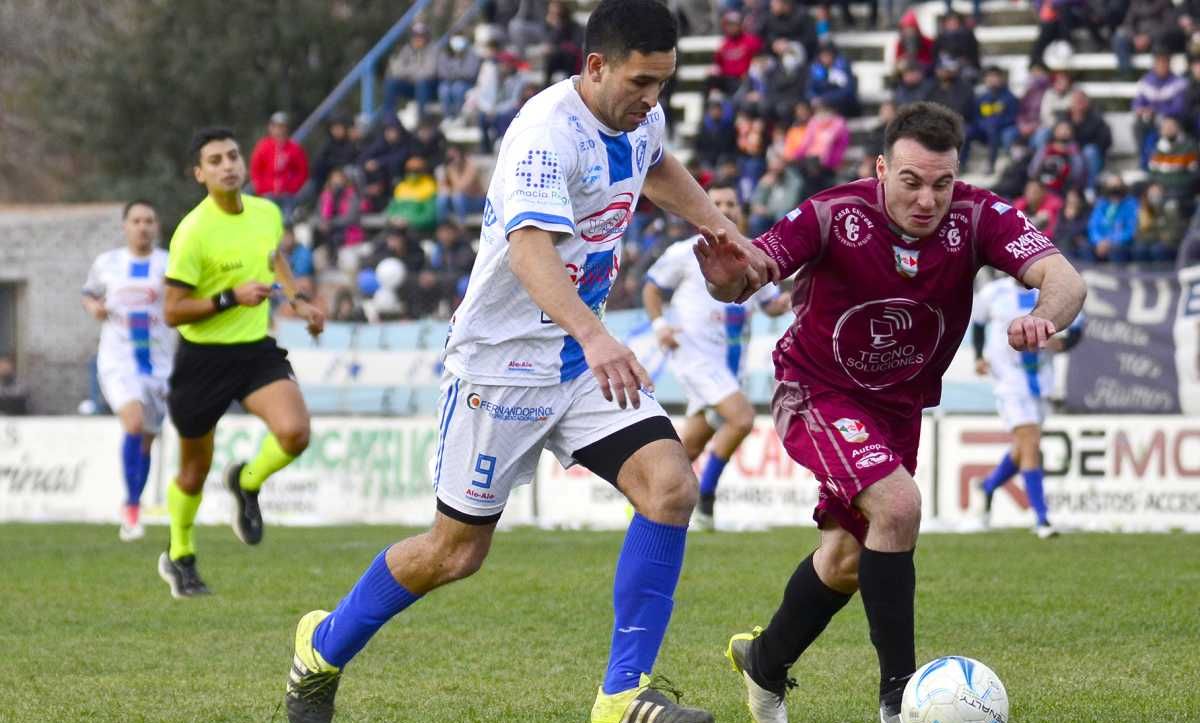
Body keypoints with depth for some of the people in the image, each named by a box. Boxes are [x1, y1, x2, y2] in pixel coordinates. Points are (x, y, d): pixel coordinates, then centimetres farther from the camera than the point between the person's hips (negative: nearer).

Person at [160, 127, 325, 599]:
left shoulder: (267, 213, 0)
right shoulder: (193, 232, -18)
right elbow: (172, 312, -16)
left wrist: (297, 301, 13)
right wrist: (230, 298, -25)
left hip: (256, 349, 4)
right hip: (203, 359, -4)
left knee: (294, 432, -22)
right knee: (195, 471, 9)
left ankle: (247, 483, 11)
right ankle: (179, 557, 36)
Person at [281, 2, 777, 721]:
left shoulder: (641, 120, 1)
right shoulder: (547, 132, -26)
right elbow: (528, 251, -43)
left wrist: (728, 233, 23)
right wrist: (596, 338, -57)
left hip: (587, 357, 7)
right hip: (503, 360, -7)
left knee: (670, 485, -15)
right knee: (457, 551, 4)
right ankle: (323, 648, 30)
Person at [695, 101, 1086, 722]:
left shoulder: (978, 218, -21)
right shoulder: (834, 217, -28)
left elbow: (1064, 279, -32)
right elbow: (745, 276, -35)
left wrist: (1043, 316, -56)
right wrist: (728, 275, -60)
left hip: (899, 408, 5)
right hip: (817, 393, -5)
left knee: (846, 561, 14)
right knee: (897, 505, -27)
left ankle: (765, 663, 42)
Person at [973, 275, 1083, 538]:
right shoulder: (994, 292, -4)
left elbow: (1076, 329, 8)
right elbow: (977, 319, 15)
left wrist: (1060, 343, -14)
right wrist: (979, 356, 3)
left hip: (1040, 379, 4)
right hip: (1009, 380, -4)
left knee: (1022, 451, 14)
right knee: (1031, 445, -15)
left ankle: (989, 487, 44)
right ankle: (1041, 519, -10)